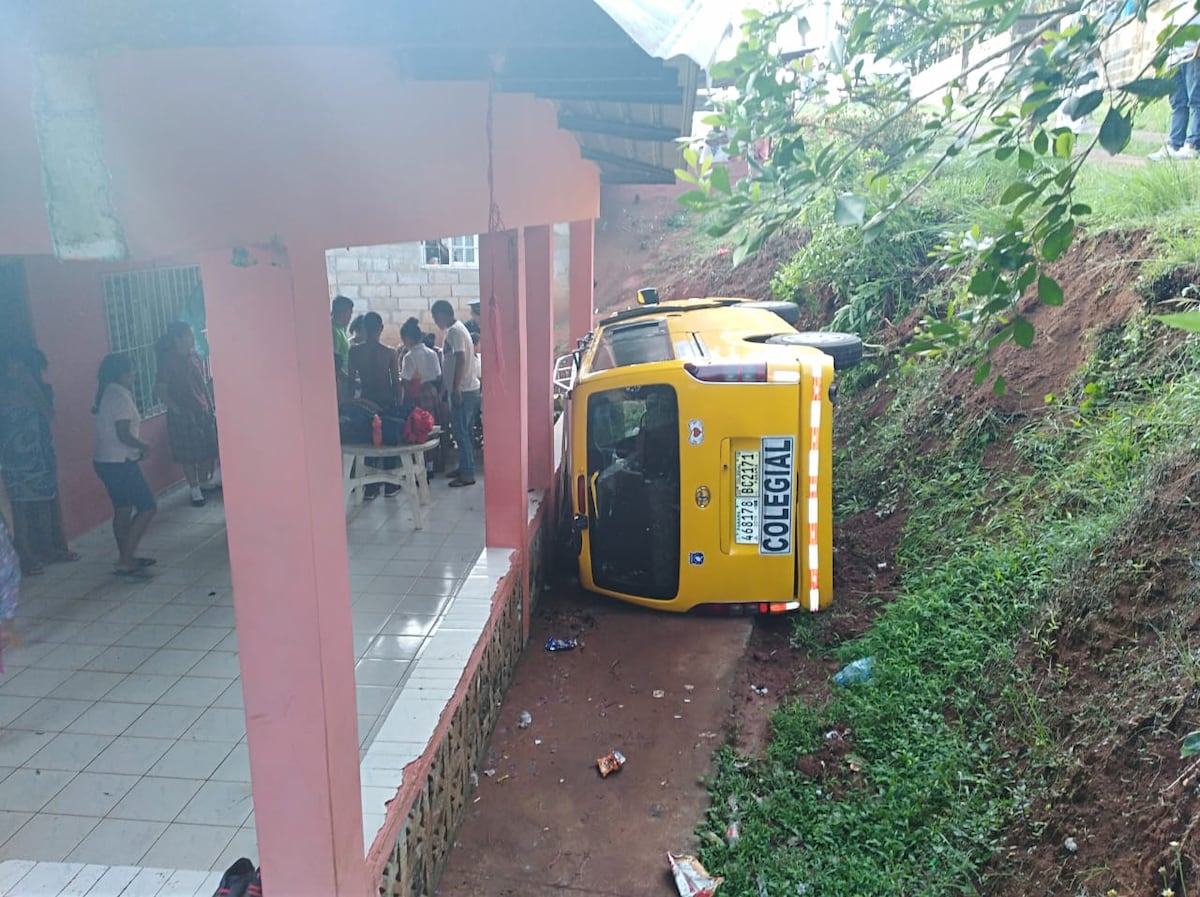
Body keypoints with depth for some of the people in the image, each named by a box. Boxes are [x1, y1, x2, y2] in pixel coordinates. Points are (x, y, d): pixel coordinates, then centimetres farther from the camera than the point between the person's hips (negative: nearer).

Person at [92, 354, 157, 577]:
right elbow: (124, 435, -22)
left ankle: (126, 558, 24)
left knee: (123, 509, 16)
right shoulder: (120, 395, -17)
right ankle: (126, 560, -7)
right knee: (147, 507, -6)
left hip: (105, 461, 10)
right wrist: (144, 447, -5)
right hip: (119, 463, -10)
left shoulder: (107, 393, 11)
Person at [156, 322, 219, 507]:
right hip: (182, 416, -6)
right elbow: (161, 390, -13)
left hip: (203, 412, 6)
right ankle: (196, 492, 11)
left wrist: (210, 406, 10)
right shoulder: (168, 360, -12)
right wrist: (177, 410, -15)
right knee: (188, 456, 2)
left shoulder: (194, 356, 7)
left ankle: (204, 484, 29)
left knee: (209, 451, 10)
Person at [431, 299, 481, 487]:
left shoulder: (454, 331, -15)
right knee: (462, 431, 16)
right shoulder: (452, 330, 16)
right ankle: (464, 468, 24)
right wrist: (446, 387, 24)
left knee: (460, 432, -6)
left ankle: (467, 474, -3)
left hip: (462, 390, -10)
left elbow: (460, 360, -24)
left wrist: (455, 388, -26)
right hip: (462, 389, 10)